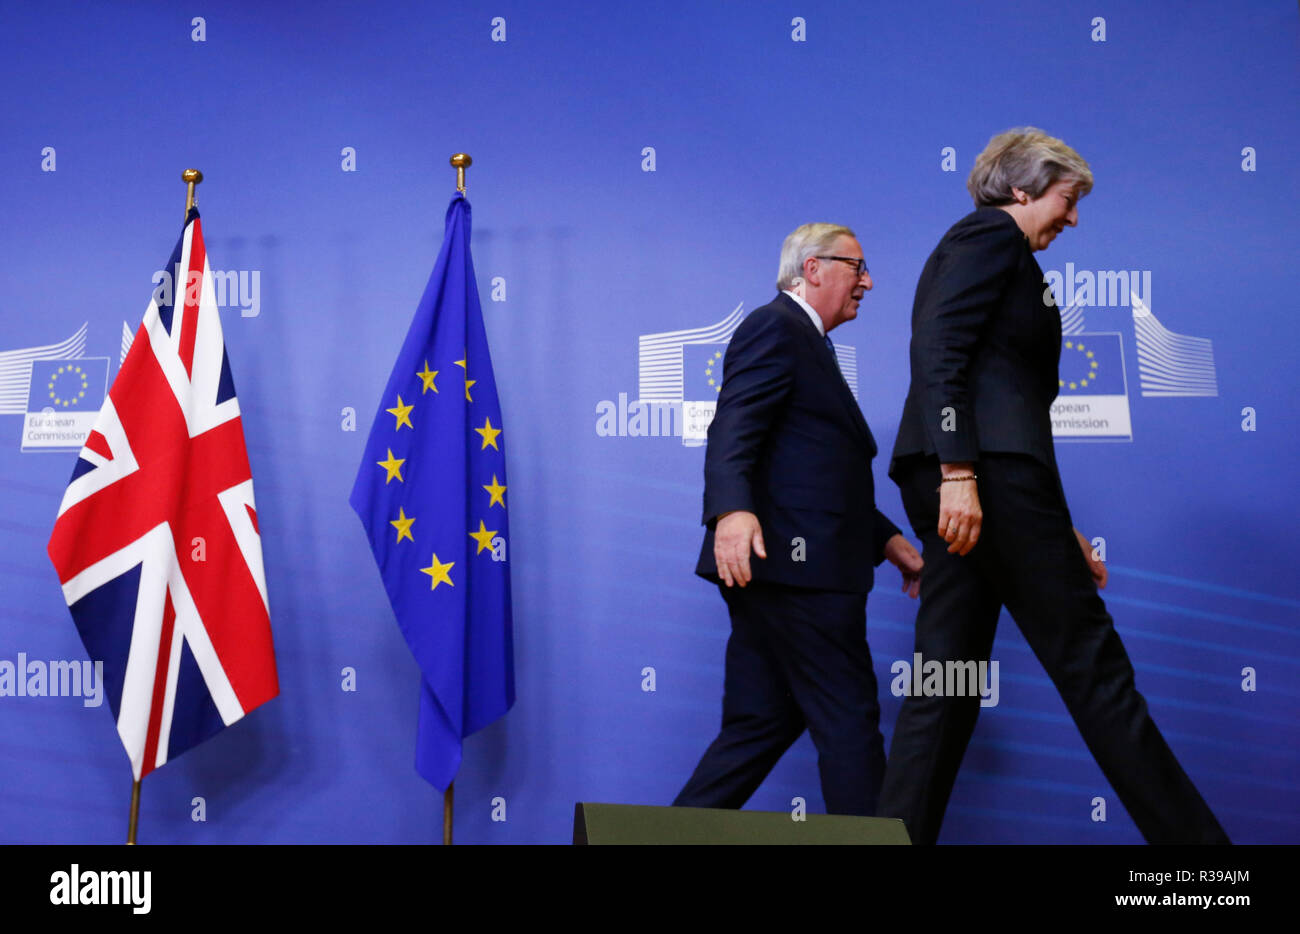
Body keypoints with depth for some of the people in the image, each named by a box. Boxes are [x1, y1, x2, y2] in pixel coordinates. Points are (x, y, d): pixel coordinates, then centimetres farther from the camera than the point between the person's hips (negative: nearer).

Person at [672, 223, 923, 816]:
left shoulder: (804, 343, 28)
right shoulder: (775, 325, -4)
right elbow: (732, 430, -20)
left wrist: (887, 541, 23)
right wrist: (732, 509, -36)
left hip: (781, 569, 10)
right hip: (793, 566, -10)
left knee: (762, 724, 10)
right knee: (848, 723, -5)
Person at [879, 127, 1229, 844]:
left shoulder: (986, 244, 28)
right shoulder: (991, 233, 0)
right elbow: (937, 350, -16)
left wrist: (1056, 530, 23)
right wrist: (958, 472, -26)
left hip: (967, 476, 10)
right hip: (986, 462, -10)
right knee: (1090, 662, -6)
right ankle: (1192, 837, 0)